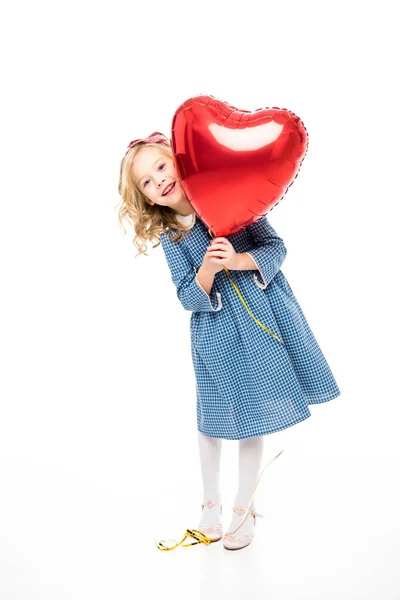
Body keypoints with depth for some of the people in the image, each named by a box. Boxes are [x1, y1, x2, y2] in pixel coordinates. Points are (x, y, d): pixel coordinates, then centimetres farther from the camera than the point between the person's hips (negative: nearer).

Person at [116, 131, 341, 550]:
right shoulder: (169, 237, -3)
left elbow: (275, 247, -7)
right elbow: (189, 299, -8)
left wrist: (237, 260, -24)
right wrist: (207, 269, -28)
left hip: (262, 317, 0)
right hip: (214, 332, 1)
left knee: (255, 416, 8)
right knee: (212, 420, 9)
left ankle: (244, 508, 27)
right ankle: (211, 503, 34)